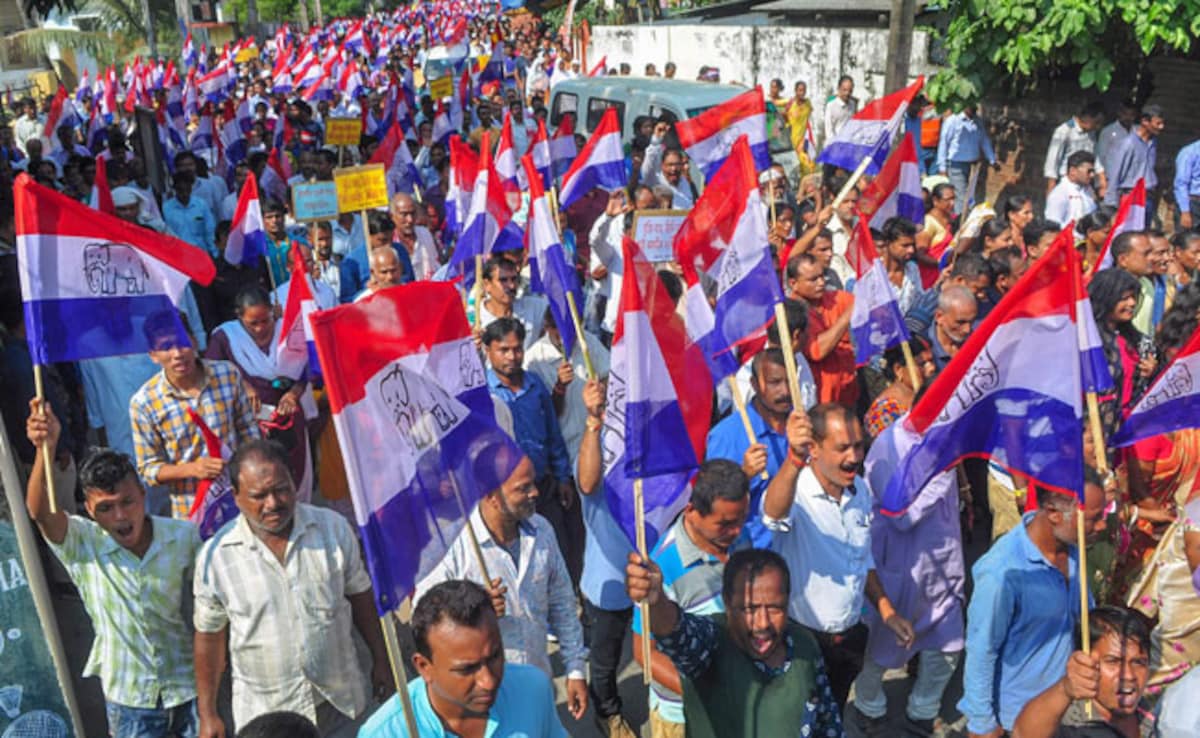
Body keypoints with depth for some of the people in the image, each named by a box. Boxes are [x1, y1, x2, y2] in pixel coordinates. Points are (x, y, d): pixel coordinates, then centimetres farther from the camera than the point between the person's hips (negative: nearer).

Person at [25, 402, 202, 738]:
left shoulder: (183, 536, -12)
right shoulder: (81, 545, -13)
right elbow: (40, 511, -32)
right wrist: (45, 448, -47)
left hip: (190, 685, 0)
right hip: (128, 697, 0)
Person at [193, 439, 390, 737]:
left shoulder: (334, 528, -10)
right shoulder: (215, 556, -13)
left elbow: (360, 596, 2)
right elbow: (210, 635, -3)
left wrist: (380, 659, 7)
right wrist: (207, 714, 3)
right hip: (264, 714, -1)